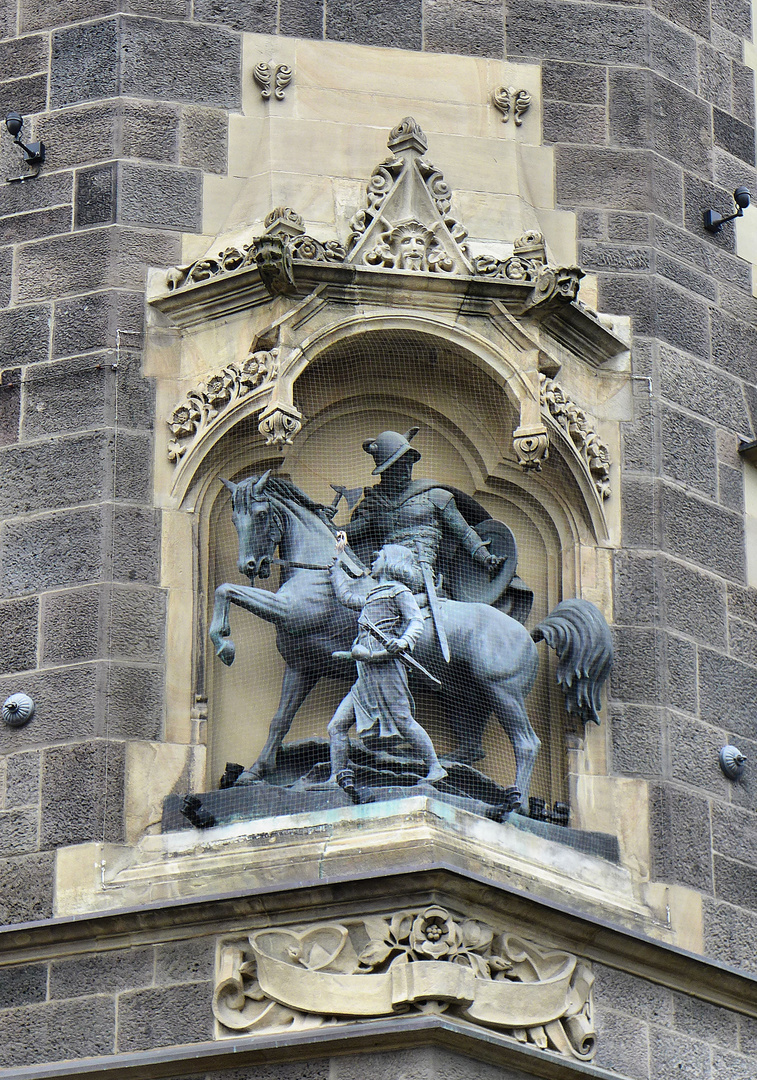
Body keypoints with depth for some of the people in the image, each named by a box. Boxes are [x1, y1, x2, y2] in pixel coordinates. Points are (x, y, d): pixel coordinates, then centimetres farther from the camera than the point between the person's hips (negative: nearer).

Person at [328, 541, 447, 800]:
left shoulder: (399, 592, 4)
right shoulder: (373, 598, 29)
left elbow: (417, 621, -9)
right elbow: (346, 595, 46)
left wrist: (403, 642, -29)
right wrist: (338, 564, 53)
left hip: (385, 665, -9)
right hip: (366, 676, 9)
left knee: (403, 720, -16)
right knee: (337, 725, 2)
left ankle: (435, 768, -12)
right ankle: (341, 778, 1)